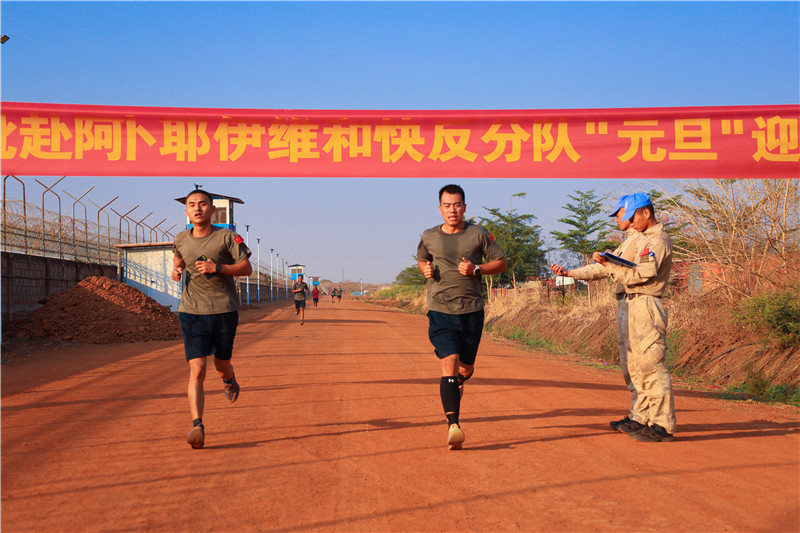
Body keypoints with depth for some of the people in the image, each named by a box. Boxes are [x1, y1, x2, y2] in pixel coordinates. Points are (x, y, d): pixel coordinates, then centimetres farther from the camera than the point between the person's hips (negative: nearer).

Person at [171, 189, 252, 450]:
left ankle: (229, 379, 53)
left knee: (221, 366, 15)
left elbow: (247, 267, -4)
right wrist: (176, 271, 4)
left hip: (224, 310, -1)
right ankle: (197, 426, -16)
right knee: (196, 370, -13)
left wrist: (217, 267, -18)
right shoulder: (181, 240, 6)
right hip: (192, 311, 1)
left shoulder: (226, 236, -4)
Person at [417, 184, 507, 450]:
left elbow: (501, 262, 7)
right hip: (440, 311, -1)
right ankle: (453, 424, -22)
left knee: (466, 368, 12)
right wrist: (426, 269, 4)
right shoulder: (429, 237, 8)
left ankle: (451, 387, 48)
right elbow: (421, 260, 27)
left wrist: (476, 269, -9)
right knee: (449, 363, -16)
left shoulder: (478, 234, 3)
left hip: (472, 310, 1)